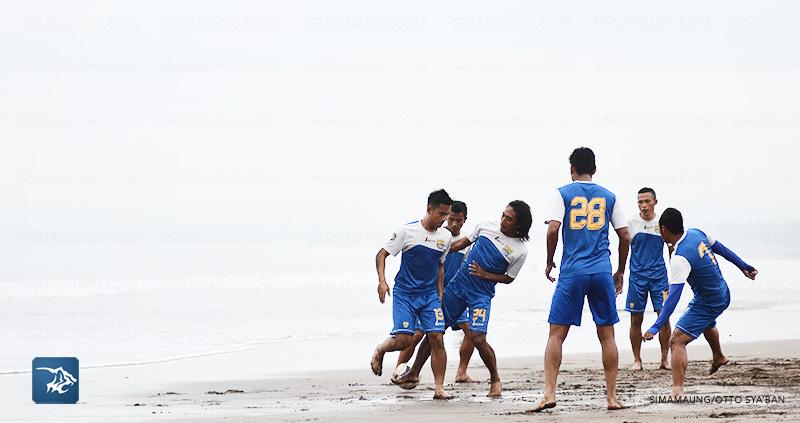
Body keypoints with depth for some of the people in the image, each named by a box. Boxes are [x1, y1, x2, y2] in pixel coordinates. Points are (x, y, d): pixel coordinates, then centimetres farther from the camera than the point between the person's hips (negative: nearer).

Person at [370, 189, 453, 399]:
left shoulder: (446, 237, 5)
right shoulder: (408, 231, -9)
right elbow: (381, 254, -5)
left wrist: (440, 295, 13)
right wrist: (382, 281, -19)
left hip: (430, 295, 4)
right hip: (404, 293, -4)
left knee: (437, 339, -9)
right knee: (403, 339, -15)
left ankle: (439, 388, -3)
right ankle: (379, 350, 20)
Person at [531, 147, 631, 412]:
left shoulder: (563, 194, 3)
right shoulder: (608, 197, 11)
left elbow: (553, 229, -9)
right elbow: (625, 237, 10)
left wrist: (549, 263, 5)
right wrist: (620, 272, 20)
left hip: (572, 272, -2)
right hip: (602, 272, 2)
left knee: (557, 334, 2)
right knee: (607, 335, 7)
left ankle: (549, 393, -8)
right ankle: (612, 397, 7)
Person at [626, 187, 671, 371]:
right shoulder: (632, 223, 2)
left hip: (659, 275, 0)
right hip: (637, 276, 0)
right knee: (636, 319, 1)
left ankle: (665, 359, 4)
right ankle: (637, 360, 11)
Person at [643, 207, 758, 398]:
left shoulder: (679, 259, -30)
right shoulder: (697, 233, -7)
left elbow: (673, 296, -36)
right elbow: (721, 249, 9)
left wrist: (656, 327, -38)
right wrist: (743, 266, 25)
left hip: (707, 302, -9)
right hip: (723, 294, 9)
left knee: (677, 342, -15)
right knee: (707, 323, 41)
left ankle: (677, 390, -29)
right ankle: (718, 357, 67)